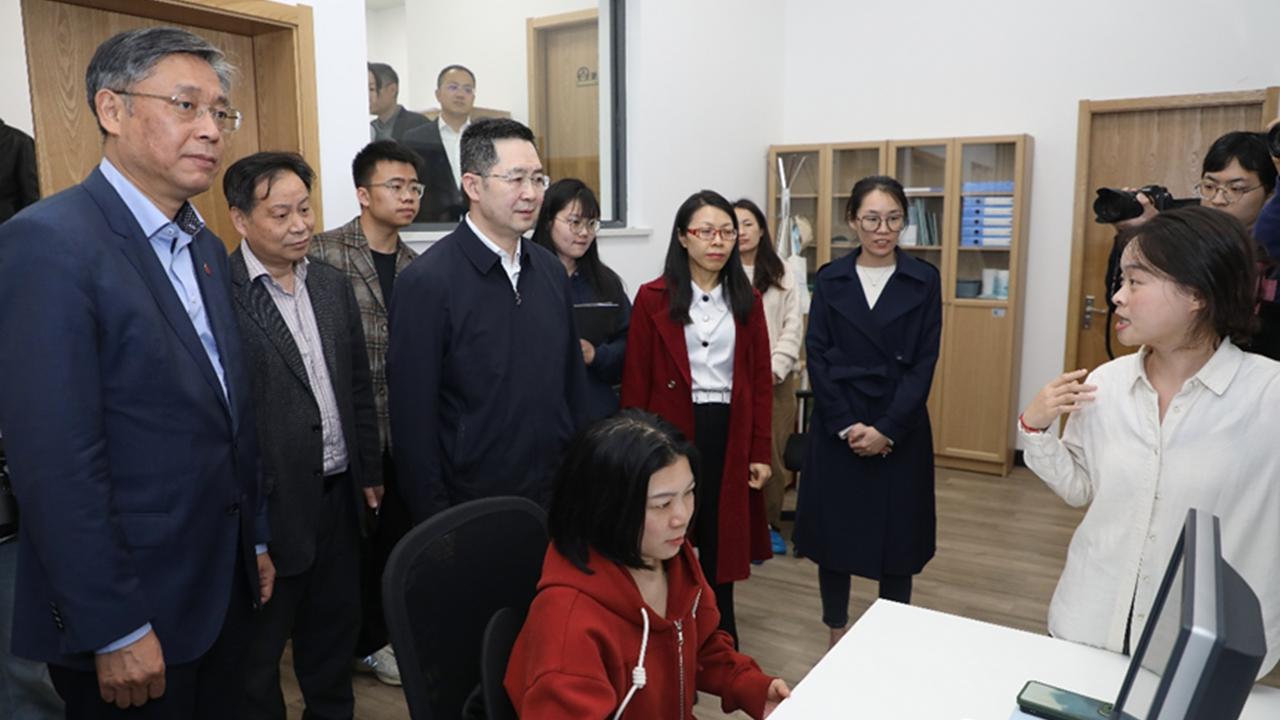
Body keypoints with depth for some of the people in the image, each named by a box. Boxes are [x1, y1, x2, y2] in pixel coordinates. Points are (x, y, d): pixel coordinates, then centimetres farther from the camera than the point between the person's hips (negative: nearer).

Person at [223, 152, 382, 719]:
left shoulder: (333, 285, 7)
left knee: (335, 629, 22)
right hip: (270, 503, -6)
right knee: (261, 644, 14)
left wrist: (368, 471, 12)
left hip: (339, 495, 7)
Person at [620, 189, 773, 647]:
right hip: (671, 433, -2)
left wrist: (760, 452, 2)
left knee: (721, 540, 11)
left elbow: (760, 381, 6)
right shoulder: (654, 298, -3)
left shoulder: (747, 301, 7)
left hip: (729, 435, 3)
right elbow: (635, 384, -3)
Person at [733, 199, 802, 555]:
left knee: (773, 454, 6)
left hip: (776, 377, 3)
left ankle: (770, 524, 23)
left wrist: (775, 368, -6)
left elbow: (793, 326, 6)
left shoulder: (782, 273, 10)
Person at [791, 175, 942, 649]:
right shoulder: (830, 280, 3)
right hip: (836, 426, 1)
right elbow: (817, 355, -2)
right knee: (833, 527, 8)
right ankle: (837, 629, 28)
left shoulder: (924, 280, 1)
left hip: (900, 429, 0)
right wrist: (846, 425, -11)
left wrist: (887, 429, -12)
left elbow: (924, 362, -4)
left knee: (897, 533, 9)